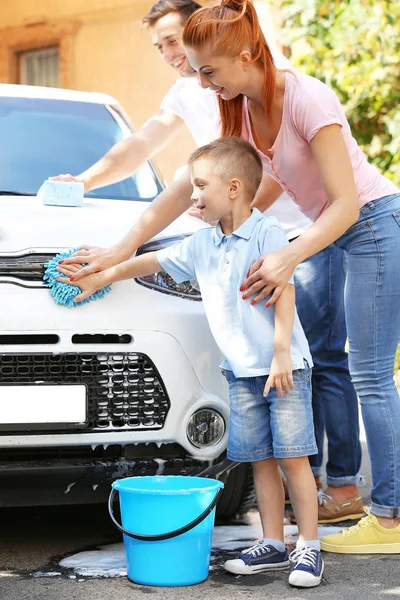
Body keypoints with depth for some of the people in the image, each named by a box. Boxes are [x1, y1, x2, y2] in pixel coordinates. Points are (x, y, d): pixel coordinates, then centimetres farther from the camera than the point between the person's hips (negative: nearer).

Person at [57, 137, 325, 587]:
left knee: (292, 457, -5)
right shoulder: (201, 245, 11)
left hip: (284, 367, -6)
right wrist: (101, 278, 26)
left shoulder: (267, 233, -9)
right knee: (260, 460, 8)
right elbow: (154, 261, 23)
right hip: (241, 372, 6)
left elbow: (285, 293, -14)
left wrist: (281, 354, -20)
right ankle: (272, 544, 15)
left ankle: (309, 547, 1)